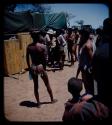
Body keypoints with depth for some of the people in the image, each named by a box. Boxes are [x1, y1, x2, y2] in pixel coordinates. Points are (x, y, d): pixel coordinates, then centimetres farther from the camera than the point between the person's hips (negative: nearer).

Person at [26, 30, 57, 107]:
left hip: (33, 67, 3)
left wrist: (29, 67, 12)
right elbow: (45, 59, -16)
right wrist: (44, 68, -6)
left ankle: (38, 103, 23)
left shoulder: (29, 47, -1)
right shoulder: (43, 46, -13)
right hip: (40, 67, -3)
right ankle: (52, 99, 31)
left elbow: (27, 58, 3)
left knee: (36, 85, 14)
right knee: (47, 84, 15)